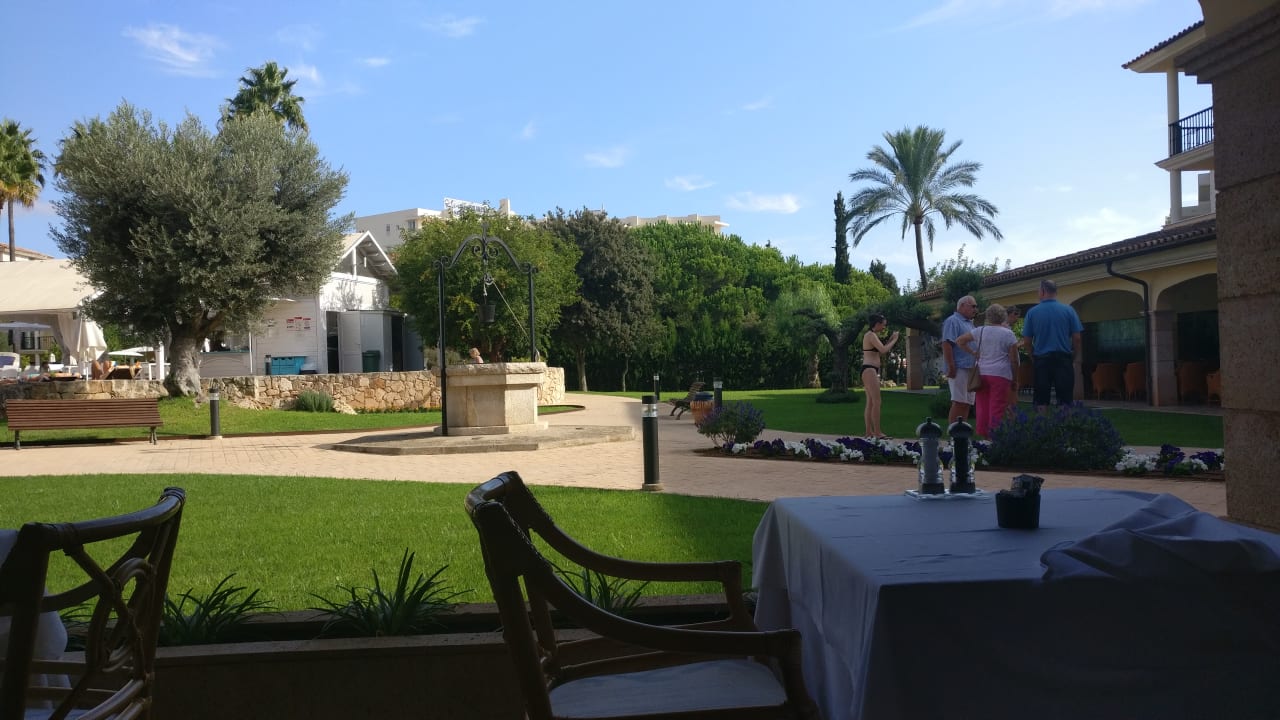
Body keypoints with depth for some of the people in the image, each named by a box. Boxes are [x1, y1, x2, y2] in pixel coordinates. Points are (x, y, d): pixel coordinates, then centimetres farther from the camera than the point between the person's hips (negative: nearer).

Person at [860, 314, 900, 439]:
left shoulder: (872, 335, 21)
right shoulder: (871, 335, -10)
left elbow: (880, 352, 25)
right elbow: (883, 350, -20)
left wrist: (890, 339, 18)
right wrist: (894, 340, -6)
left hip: (871, 371, 11)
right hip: (869, 370, -11)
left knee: (870, 402, 9)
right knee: (876, 402, -13)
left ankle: (869, 432, 10)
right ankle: (877, 432, -14)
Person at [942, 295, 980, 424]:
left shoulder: (970, 323, 23)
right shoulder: (953, 321, -6)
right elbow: (947, 344, -16)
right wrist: (951, 367, -22)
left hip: (971, 369, 9)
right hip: (959, 369, -9)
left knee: (967, 403, 8)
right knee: (959, 402, -13)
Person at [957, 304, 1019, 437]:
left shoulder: (980, 331, 7)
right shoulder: (1008, 333, 0)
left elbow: (959, 340, 10)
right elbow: (1014, 360, 0)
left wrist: (973, 353, 12)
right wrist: (1015, 380, 8)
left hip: (981, 373, 3)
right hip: (1000, 375, -3)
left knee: (982, 406, 8)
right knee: (997, 408, -3)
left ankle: (982, 435, 10)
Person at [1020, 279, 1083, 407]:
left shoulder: (1032, 312, -3)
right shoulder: (1068, 310, -2)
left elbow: (1027, 342, -1)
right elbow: (1076, 338, -2)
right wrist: (1075, 357, 12)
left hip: (1041, 360, 0)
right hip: (1064, 360, 0)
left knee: (1040, 402, 6)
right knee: (1066, 401, 4)